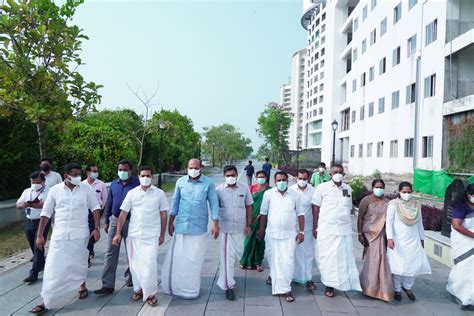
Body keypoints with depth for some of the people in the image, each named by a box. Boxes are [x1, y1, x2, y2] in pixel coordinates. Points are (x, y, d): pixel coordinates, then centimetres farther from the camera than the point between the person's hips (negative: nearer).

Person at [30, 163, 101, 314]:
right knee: (53, 268, 1)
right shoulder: (55, 190, -2)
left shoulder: (86, 189, -3)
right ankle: (46, 302, 12)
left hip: (80, 235, 0)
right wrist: (40, 235, -1)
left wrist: (97, 228, -7)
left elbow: (95, 208, 1)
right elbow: (46, 213, 2)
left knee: (79, 263, 14)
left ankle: (82, 286, 40)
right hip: (59, 235, 0)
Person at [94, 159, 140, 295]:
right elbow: (109, 203, 12)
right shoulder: (114, 184, 6)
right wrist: (107, 221, 11)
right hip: (114, 220, 4)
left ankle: (130, 277, 32)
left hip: (131, 222, -4)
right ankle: (108, 285, 7)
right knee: (110, 252, 2)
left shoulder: (137, 184, -9)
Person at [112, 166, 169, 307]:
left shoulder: (159, 193, 0)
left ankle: (150, 293, 10)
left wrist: (162, 234, 3)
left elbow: (163, 215, 4)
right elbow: (123, 213, 2)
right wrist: (118, 233, -1)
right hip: (134, 234, 2)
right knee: (135, 263, 10)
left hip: (152, 235, -2)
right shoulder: (132, 193, 2)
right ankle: (138, 289, 29)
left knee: (149, 264, -6)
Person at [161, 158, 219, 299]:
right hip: (181, 225, 2)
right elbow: (175, 202, 8)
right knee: (177, 258, 8)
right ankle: (176, 286, 26)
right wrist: (171, 222, 8)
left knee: (194, 260, 7)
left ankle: (191, 289, 23)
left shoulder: (208, 183, -5)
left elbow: (213, 203, -3)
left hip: (199, 227, -2)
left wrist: (215, 224, -7)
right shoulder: (180, 181, 2)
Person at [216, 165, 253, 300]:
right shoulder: (219, 190, -5)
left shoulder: (244, 188, 0)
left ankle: (226, 277, 40)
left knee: (237, 253, 15)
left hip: (240, 227, 3)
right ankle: (228, 286, 6)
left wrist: (249, 225, 3)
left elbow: (248, 207, 6)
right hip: (226, 228, -3)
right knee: (227, 256, -4)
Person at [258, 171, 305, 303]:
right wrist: (262, 229, 9)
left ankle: (285, 289, 7)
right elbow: (263, 213, 6)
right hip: (272, 233, 1)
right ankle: (273, 275, 43)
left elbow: (300, 214, 3)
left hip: (290, 234, -1)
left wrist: (301, 231, -1)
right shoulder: (268, 194, -2)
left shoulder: (295, 195, -1)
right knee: (273, 259, 14)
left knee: (288, 261, -4)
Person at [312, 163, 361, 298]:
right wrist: (315, 228, -3)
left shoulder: (348, 189, 9)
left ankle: (347, 283, 16)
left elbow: (349, 209, 15)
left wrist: (347, 224, 16)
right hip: (326, 229, -3)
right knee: (328, 257, 3)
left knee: (345, 257, 4)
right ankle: (329, 285, 14)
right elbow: (316, 208, -1)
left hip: (345, 229, 3)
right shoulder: (322, 188, -2)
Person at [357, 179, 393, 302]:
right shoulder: (366, 200, -7)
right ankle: (370, 286, 14)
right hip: (369, 233, -4)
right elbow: (360, 218, -7)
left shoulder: (386, 202, 6)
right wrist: (359, 234, -12)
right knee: (373, 259, -3)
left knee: (380, 258, 7)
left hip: (382, 234, 4)